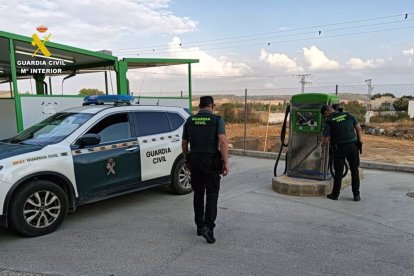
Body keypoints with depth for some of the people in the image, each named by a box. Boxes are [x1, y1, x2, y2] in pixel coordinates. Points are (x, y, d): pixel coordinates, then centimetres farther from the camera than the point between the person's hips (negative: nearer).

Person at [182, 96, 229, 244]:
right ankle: (208, 227, -9)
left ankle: (199, 226, 22)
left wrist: (187, 160, 24)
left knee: (198, 194, 14)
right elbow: (222, 141, -17)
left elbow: (184, 144, 11)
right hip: (212, 162, -3)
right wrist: (226, 162, -15)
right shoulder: (217, 120, -5)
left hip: (195, 161, 4)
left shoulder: (190, 120, 7)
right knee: (212, 195, 2)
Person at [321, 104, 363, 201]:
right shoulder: (348, 115, 7)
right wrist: (360, 141, 14)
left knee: (338, 171, 8)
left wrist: (322, 144, 13)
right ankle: (356, 195, 18)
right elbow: (359, 129, 8)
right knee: (355, 171, 13)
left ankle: (335, 194, 17)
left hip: (340, 147, -3)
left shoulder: (328, 121, -5)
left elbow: (326, 140, -7)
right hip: (353, 145, 3)